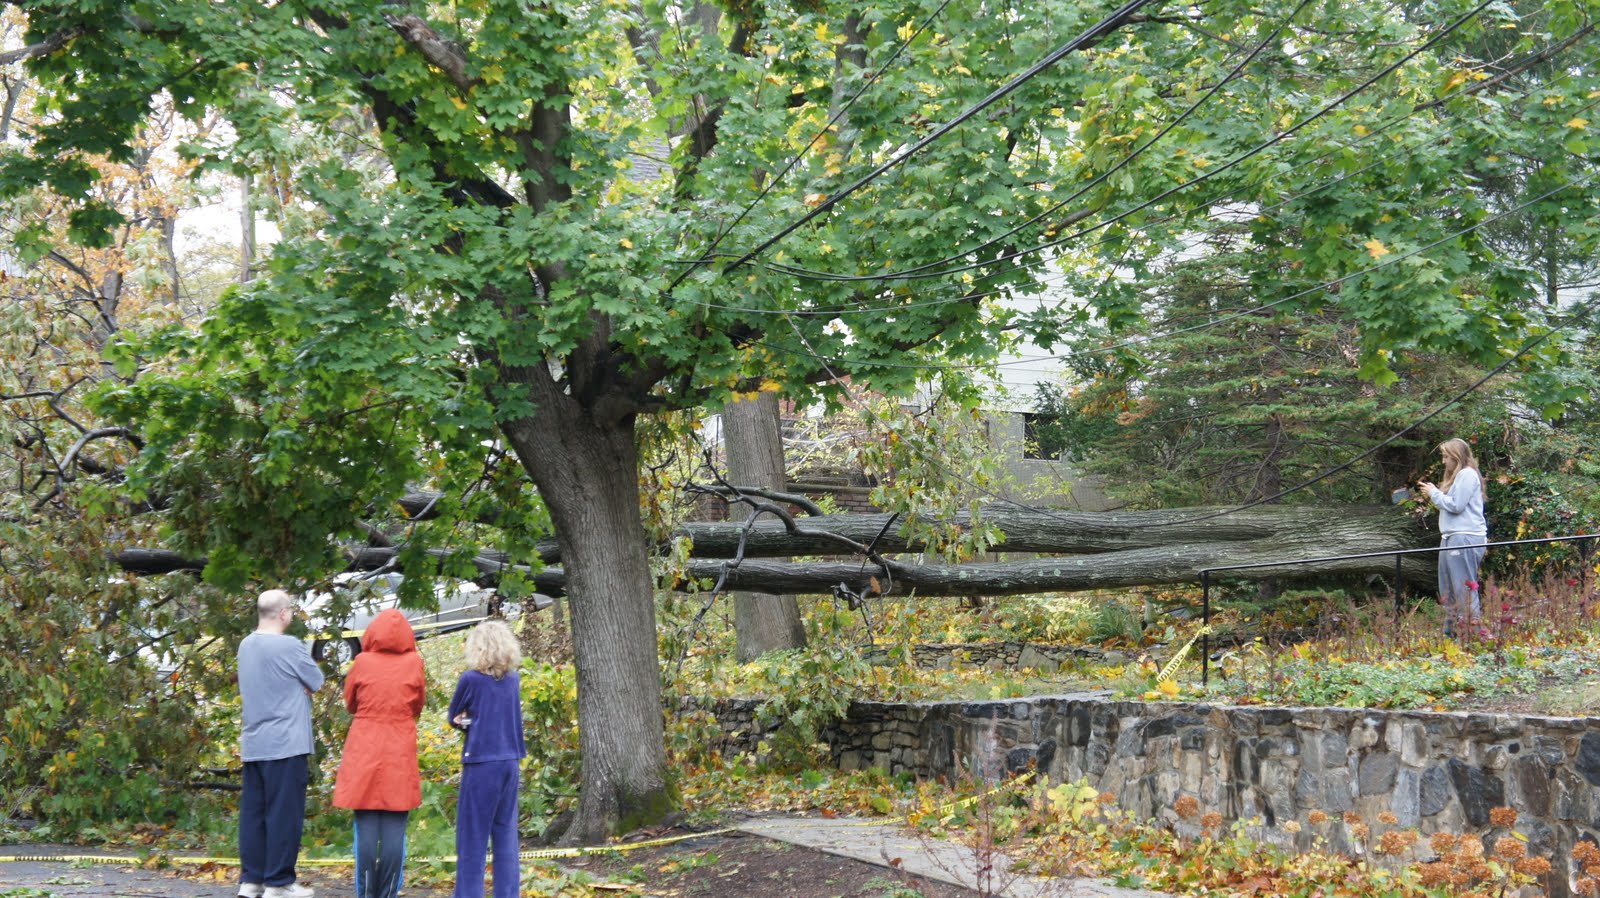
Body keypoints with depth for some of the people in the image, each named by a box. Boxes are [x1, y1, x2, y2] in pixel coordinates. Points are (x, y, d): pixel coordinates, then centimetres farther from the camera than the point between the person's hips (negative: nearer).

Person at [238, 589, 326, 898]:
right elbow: (317, 682, -3)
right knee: (284, 814, -2)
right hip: (286, 744, -8)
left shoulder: (246, 646, 11)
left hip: (253, 745, 8)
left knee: (253, 813, 10)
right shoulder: (290, 647, -13)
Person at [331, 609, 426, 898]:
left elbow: (350, 703, 12)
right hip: (400, 755, 0)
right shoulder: (414, 663, -3)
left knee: (366, 828, 3)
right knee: (395, 830, 1)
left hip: (364, 753, 0)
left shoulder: (363, 662, -3)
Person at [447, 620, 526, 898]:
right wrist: (473, 720, 4)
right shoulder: (513, 679, 7)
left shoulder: (471, 679, -8)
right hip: (510, 762, 6)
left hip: (482, 763, -5)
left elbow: (453, 717, 4)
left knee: (472, 836, 1)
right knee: (506, 834, 9)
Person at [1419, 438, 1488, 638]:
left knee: (1464, 589, -12)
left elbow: (1456, 505, -14)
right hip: (1452, 538, 11)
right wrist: (1433, 494, 10)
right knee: (1448, 590, 11)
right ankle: (1450, 632, 15)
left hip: (1466, 538, -11)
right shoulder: (1457, 476, 22)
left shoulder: (1467, 475, -9)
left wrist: (1434, 493, -4)